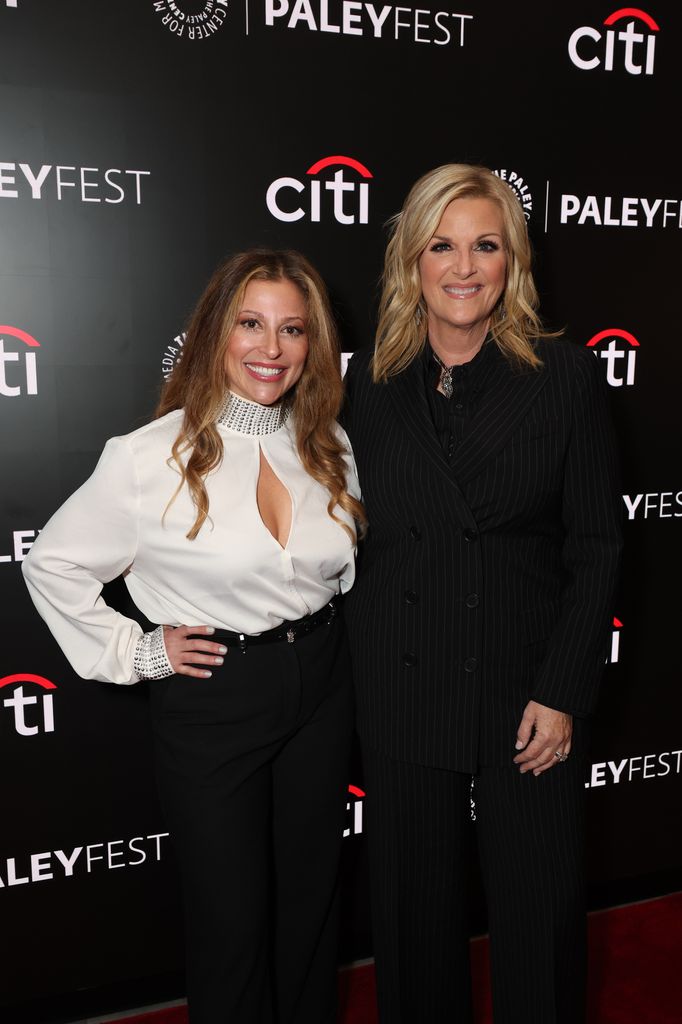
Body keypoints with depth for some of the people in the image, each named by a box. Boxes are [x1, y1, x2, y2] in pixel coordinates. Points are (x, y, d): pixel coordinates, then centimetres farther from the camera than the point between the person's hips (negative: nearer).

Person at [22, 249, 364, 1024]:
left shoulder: (328, 447, 0)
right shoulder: (152, 458, -16)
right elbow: (52, 565, -7)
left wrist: (315, 636, 6)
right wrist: (135, 653, -7)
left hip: (320, 688, 5)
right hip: (211, 703, -4)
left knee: (311, 899, 21)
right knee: (232, 918, 12)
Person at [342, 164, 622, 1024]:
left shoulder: (565, 375, -3)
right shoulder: (370, 382, 1)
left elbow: (596, 545, -3)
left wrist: (562, 693, -8)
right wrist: (356, 678, 1)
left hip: (530, 686, -1)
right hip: (403, 687, 2)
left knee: (541, 908, 12)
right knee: (415, 905, 16)